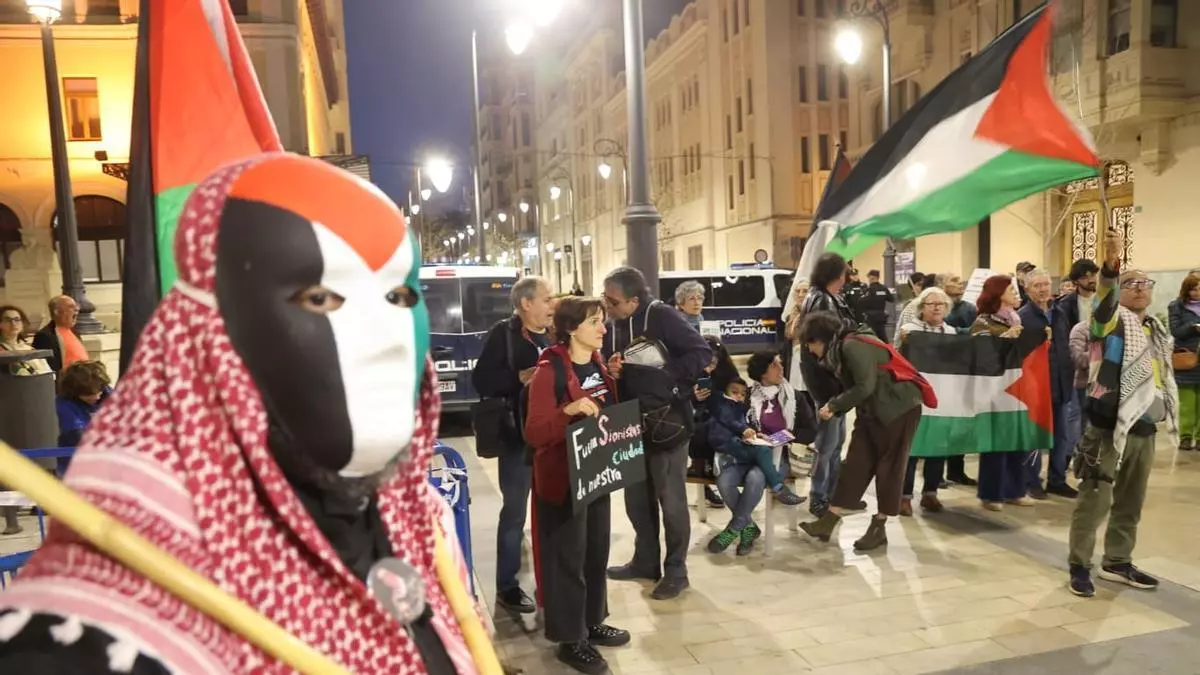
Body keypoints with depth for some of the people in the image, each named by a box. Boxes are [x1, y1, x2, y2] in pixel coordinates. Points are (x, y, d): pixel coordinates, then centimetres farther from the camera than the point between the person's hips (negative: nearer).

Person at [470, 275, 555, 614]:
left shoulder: (552, 335, 10)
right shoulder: (503, 334, -8)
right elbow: (481, 381, -14)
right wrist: (520, 377, -24)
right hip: (517, 435, -6)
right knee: (515, 510, 3)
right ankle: (506, 586, 16)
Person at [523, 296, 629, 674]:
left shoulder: (598, 364, 7)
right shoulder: (549, 371, -18)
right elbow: (534, 433, -22)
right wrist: (568, 411, -37)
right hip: (563, 478, -8)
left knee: (597, 552, 18)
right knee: (567, 557, 2)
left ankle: (592, 623, 34)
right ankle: (570, 639, 17)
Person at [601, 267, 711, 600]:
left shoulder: (662, 317, -17)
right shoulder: (611, 326, 4)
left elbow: (703, 354, -21)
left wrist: (662, 372, -27)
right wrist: (608, 371, -12)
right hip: (631, 424, 7)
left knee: (671, 499, 5)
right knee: (636, 498, 15)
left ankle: (676, 571, 20)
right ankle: (645, 561, 33)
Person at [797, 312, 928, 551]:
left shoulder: (853, 346, -20)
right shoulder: (840, 349, 9)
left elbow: (865, 388, -24)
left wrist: (833, 405, -15)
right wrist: (834, 408, -2)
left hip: (898, 408, -9)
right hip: (872, 411, 9)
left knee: (888, 466, 0)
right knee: (856, 464, 4)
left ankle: (879, 528, 10)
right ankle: (828, 522, 3)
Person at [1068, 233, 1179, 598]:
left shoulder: (1156, 329, 17)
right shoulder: (1113, 319, -6)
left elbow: (1159, 377, 26)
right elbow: (1104, 299, -30)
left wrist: (1166, 414, 24)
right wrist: (1111, 265, -48)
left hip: (1144, 427, 8)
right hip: (1110, 425, -8)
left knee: (1130, 502, 16)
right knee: (1095, 499, -5)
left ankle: (1117, 562, 29)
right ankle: (1079, 567, 4)